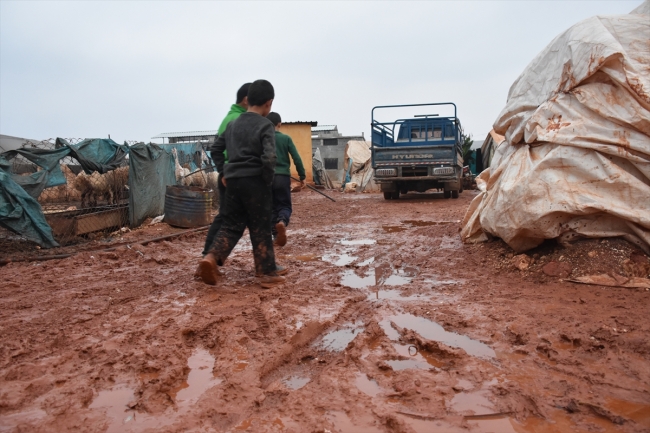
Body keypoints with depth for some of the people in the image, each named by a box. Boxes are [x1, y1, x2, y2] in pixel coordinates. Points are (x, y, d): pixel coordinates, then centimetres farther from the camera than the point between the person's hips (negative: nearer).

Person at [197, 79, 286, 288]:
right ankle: (268, 273, 11)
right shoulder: (265, 125, -8)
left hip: (233, 181, 5)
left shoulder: (233, 124, 12)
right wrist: (268, 180, -6)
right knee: (260, 229, 3)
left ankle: (211, 258, -7)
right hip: (255, 181, -5)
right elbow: (268, 158, -20)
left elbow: (215, 148, 17)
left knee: (231, 225, 13)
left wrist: (223, 172, 18)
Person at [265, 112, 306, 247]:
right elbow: (297, 158, -2)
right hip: (283, 177, -1)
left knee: (272, 207, 14)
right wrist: (302, 176, 6)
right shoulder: (286, 138, 3)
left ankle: (276, 236, 11)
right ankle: (282, 222, -26)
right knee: (285, 206, 6)